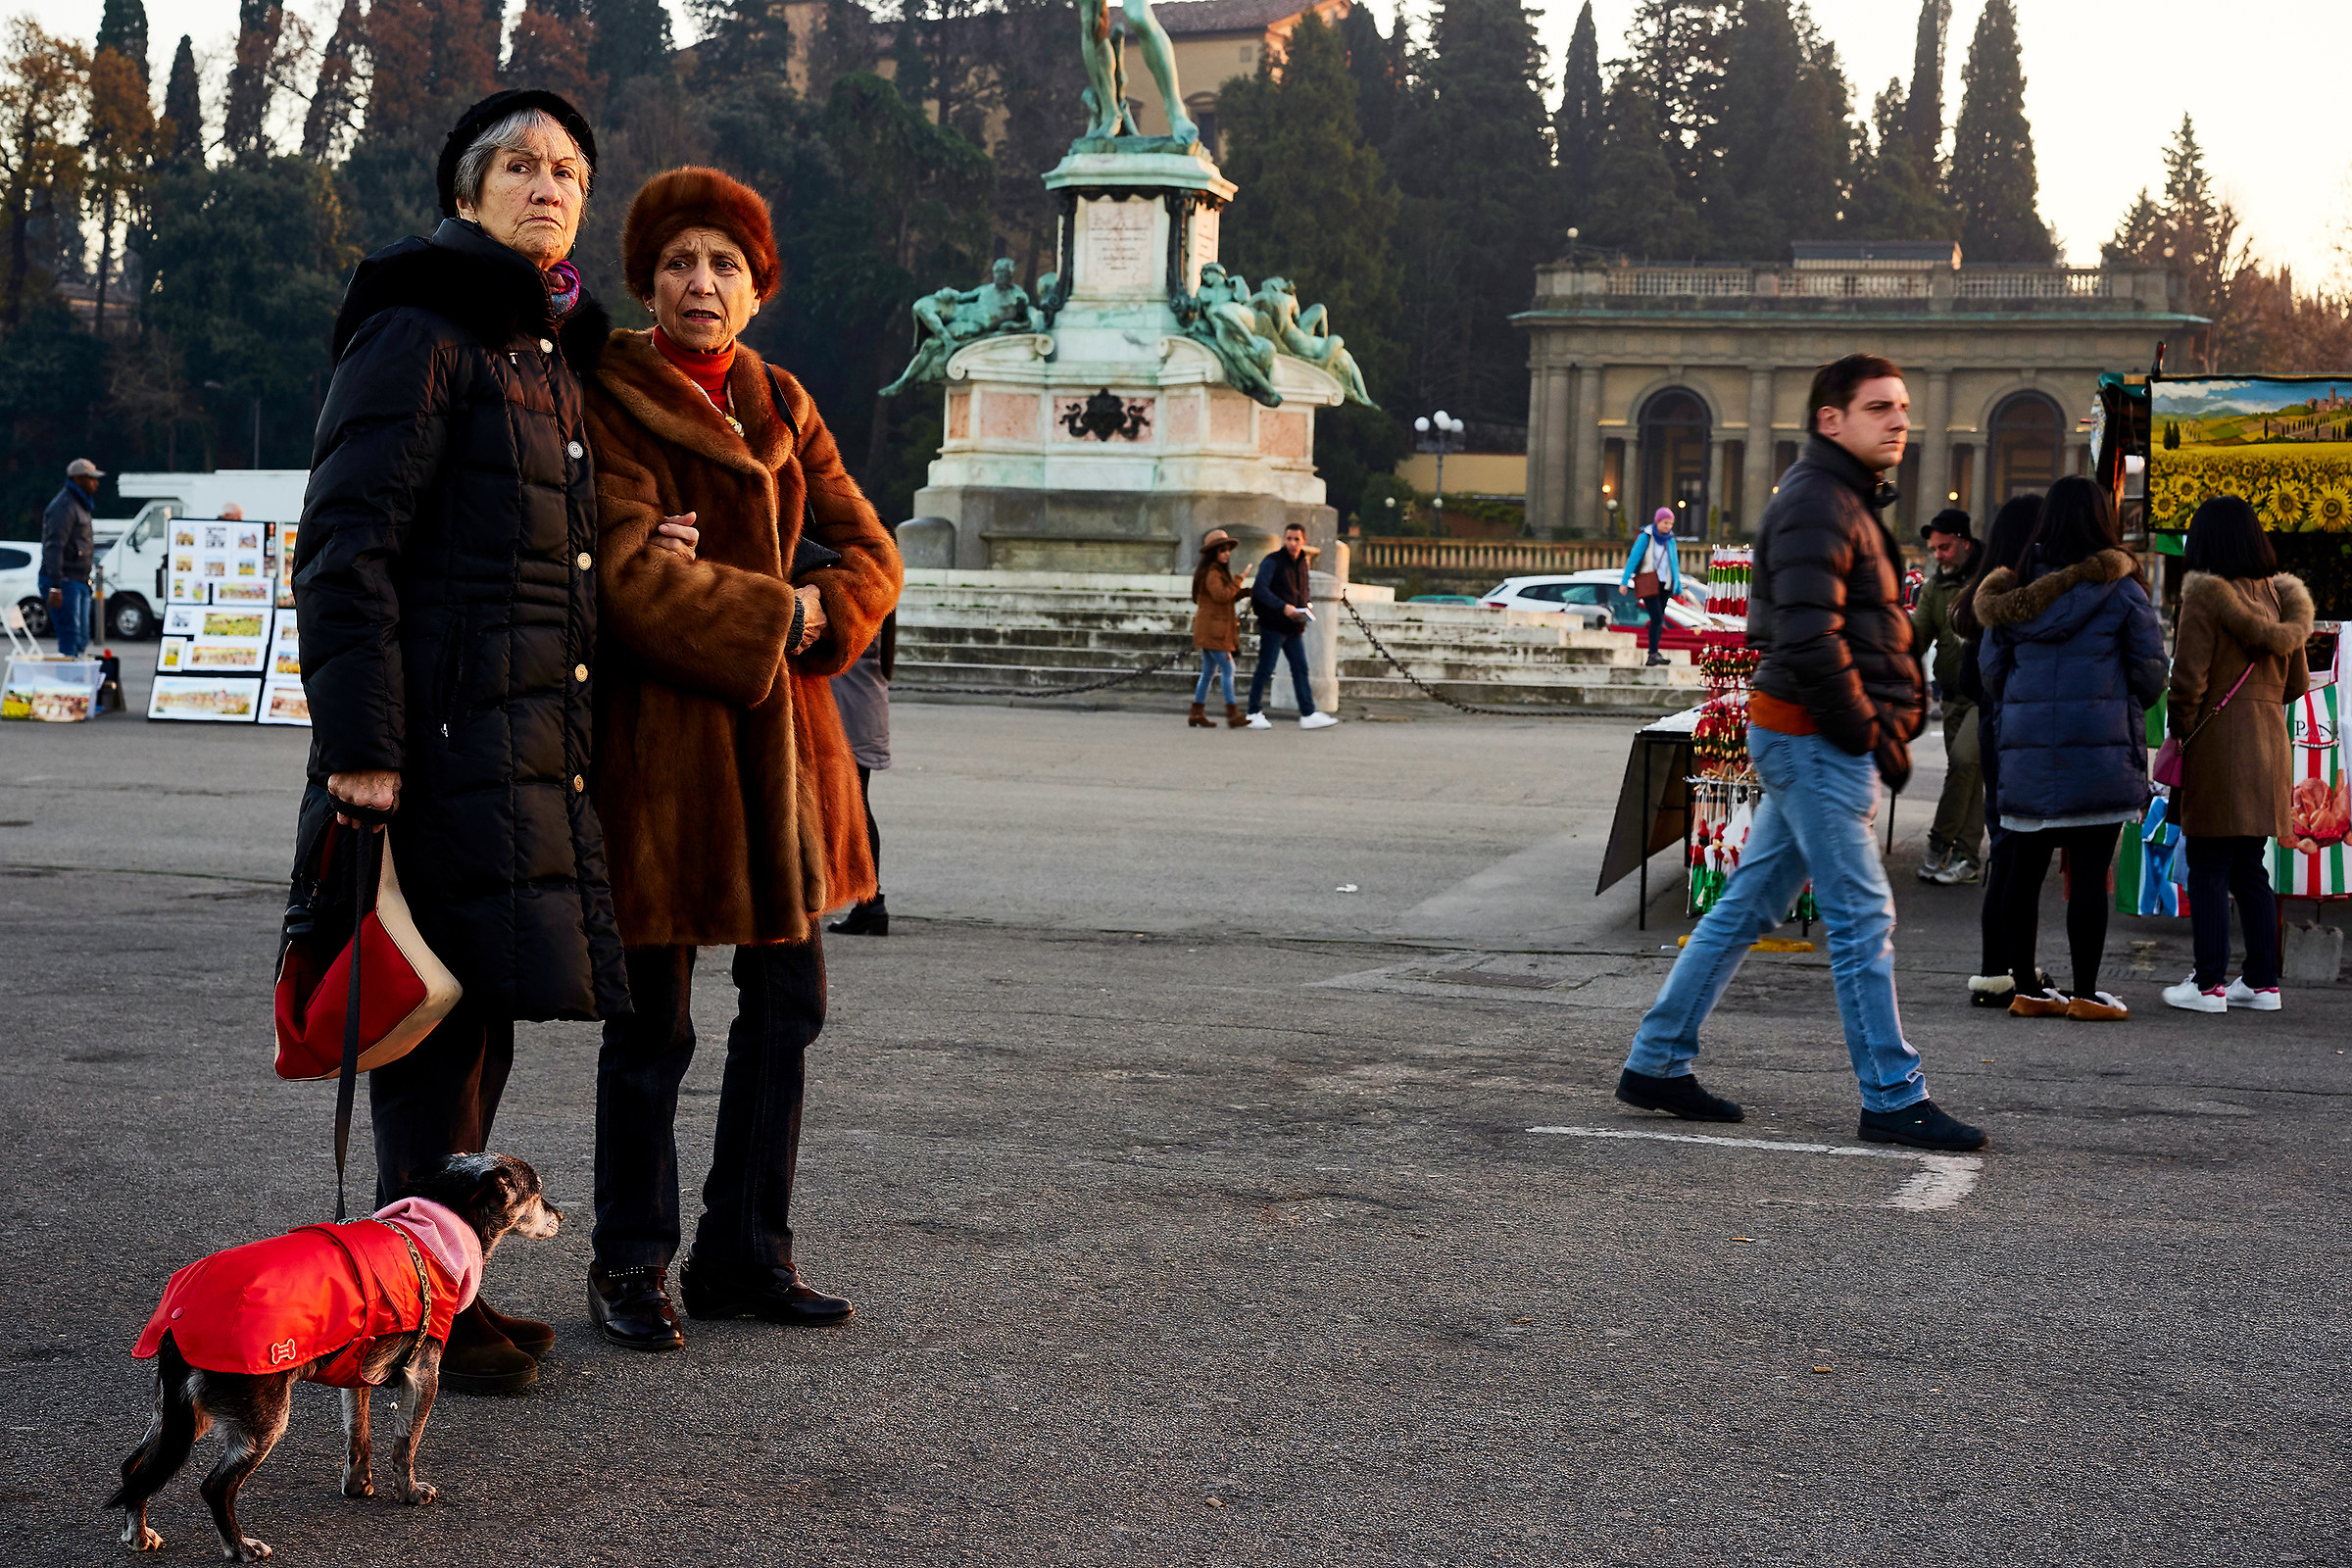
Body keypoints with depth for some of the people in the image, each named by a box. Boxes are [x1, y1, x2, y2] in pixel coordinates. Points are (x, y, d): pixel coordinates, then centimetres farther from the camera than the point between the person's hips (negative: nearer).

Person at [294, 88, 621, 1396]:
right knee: (447, 1013, -5)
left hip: (535, 737, 9)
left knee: (478, 1017, 13)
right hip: (449, 733, -9)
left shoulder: (554, 354, 19)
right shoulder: (420, 334, -8)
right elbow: (347, 544, -15)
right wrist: (360, 745, -21)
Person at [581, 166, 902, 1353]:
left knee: (787, 1000, 10)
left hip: (782, 733, 7)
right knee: (654, 1022, -1)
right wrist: (771, 615, -14)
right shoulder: (612, 402, -5)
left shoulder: (782, 407, 15)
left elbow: (868, 553, 9)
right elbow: (628, 571, -16)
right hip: (662, 732, -6)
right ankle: (632, 1265, 12)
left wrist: (811, 612, -10)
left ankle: (745, 1250, 23)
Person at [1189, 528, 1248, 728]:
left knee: (1209, 671, 10)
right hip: (1212, 627, -11)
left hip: (1211, 629, 11)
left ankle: (1197, 713, 12)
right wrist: (1238, 582, -12)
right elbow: (1220, 595, -24)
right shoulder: (1211, 572, -13)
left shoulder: (1219, 571, 20)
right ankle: (1232, 714, -14)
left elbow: (1227, 597, 22)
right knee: (1227, 668, -12)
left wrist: (1242, 593, 5)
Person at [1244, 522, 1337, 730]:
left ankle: (1308, 715, 2)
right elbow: (1259, 589, -19)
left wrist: (1305, 608, 3)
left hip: (1294, 627, 7)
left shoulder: (1302, 563, 14)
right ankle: (1254, 714, 7)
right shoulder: (1272, 562, -9)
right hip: (1273, 625, -7)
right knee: (1265, 670, -2)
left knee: (1300, 669, 3)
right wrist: (1283, 607, -26)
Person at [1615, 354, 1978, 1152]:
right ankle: (1893, 1099, 0)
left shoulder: (1846, 500, 20)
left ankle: (1656, 1062, 18)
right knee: (1861, 916, -6)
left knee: (1747, 905, 12)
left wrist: (1893, 720, 14)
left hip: (1810, 745, 10)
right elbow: (1809, 639, -23)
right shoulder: (1816, 503, -14)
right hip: (1817, 740, -10)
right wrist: (1873, 734, -16)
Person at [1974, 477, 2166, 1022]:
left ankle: (2025, 986, 15)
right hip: (2100, 748, -4)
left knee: (2026, 865, 9)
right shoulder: (2122, 591, -3)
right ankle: (2085, 992, 2)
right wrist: (2128, 710, 20)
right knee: (2089, 871, -1)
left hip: (2026, 748, 4)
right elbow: (2150, 674, 0)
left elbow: (1991, 671, 10)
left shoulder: (2017, 589, 7)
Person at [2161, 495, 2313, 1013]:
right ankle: (2263, 981, 16)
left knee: (2208, 868, -2)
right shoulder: (2278, 596, 9)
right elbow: (2297, 682, 13)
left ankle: (2209, 984, -2)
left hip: (2218, 739, -7)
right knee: (2249, 868, 14)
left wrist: (2180, 732, -2)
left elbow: (2189, 679, -15)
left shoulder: (2205, 596, -11)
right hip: (2268, 740, 7)